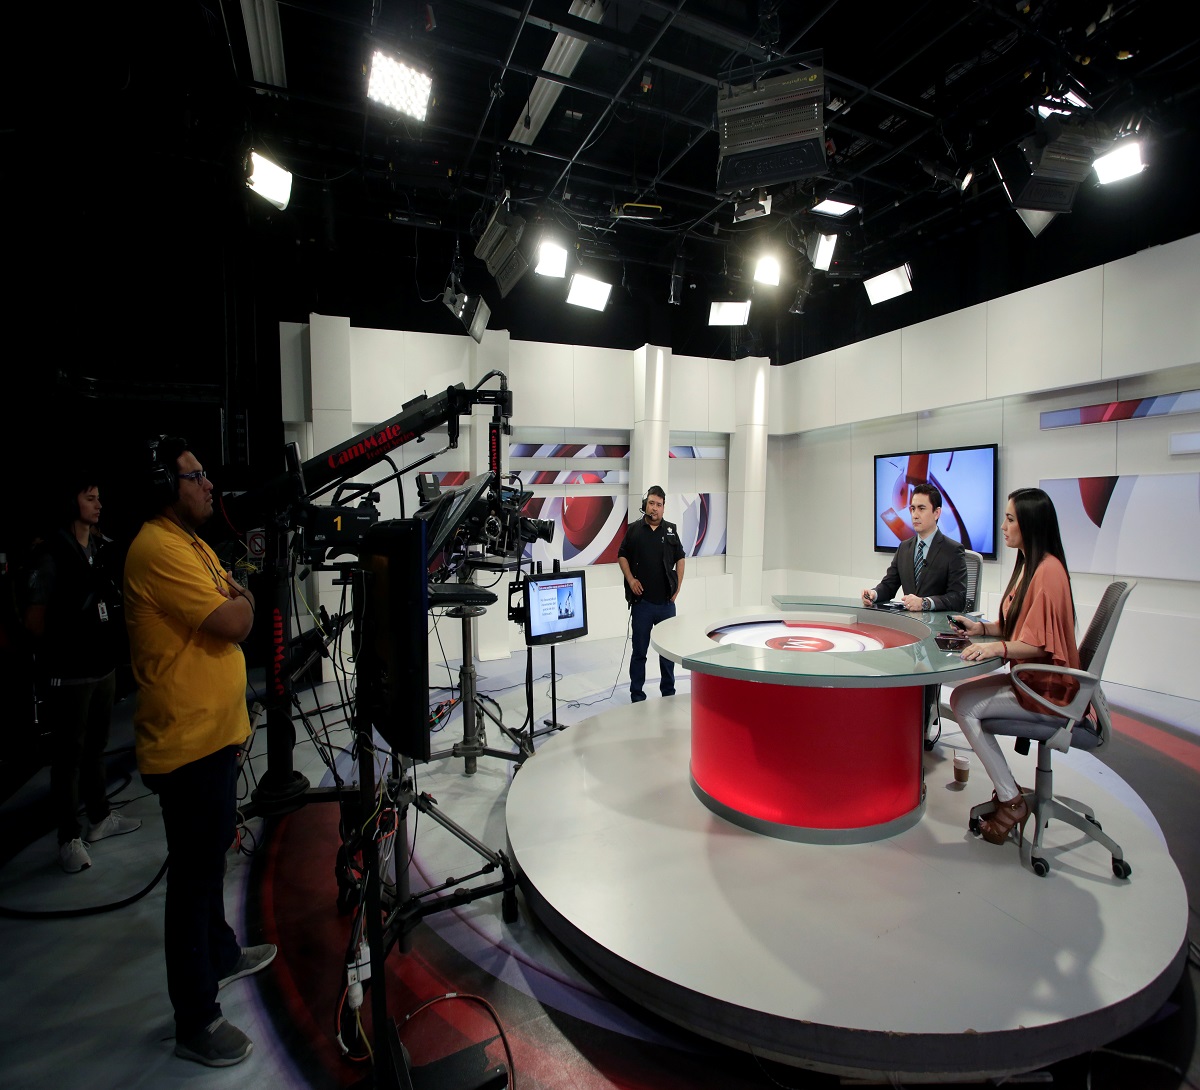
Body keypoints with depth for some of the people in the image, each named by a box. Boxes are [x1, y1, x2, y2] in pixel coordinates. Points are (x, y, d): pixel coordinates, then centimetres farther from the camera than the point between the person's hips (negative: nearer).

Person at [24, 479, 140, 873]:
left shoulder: (101, 551, 9)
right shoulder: (51, 554, -11)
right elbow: (35, 620, -10)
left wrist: (108, 644, 11)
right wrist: (67, 648, 1)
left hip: (104, 667, 6)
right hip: (68, 674, -6)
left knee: (96, 746, 16)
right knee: (68, 754, 2)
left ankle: (100, 818, 29)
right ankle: (69, 838, 13)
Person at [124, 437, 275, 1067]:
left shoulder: (192, 544, 12)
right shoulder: (159, 549, -21)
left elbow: (232, 615, 16)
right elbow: (235, 623, -26)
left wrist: (232, 602, -4)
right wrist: (242, 598, -7)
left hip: (213, 731, 10)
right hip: (187, 740, -10)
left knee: (210, 854, 26)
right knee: (194, 875, 4)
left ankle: (220, 954, 47)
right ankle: (195, 1023, 21)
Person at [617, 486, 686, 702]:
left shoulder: (671, 530, 6)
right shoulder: (634, 529, 1)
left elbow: (680, 559, 11)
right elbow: (622, 556, 7)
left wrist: (677, 588, 5)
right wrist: (631, 579, -5)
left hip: (666, 602, 2)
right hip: (642, 601, -2)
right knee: (639, 651, 6)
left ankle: (668, 692, 26)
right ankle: (637, 695, 16)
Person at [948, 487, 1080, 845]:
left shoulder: (1048, 570, -21)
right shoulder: (1027, 564, 10)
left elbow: (1041, 643, -25)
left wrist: (998, 647, -37)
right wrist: (983, 628, 2)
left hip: (1048, 687, -9)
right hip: (1028, 677, 9)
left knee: (966, 705, -17)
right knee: (960, 696, -4)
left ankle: (1011, 802, -4)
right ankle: (1007, 791, 3)